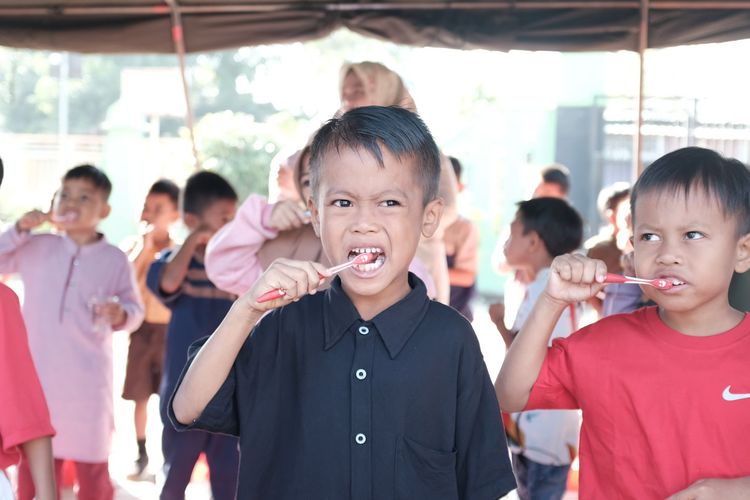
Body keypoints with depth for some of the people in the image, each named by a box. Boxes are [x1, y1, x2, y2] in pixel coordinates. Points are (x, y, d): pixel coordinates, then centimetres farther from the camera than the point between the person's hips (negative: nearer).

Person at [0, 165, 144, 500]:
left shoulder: (114, 260, -1)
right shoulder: (36, 248, 3)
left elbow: (135, 309, 4)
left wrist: (121, 314, -18)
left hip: (87, 378, -1)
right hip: (37, 374, 2)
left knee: (92, 465, 6)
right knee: (33, 463, 9)